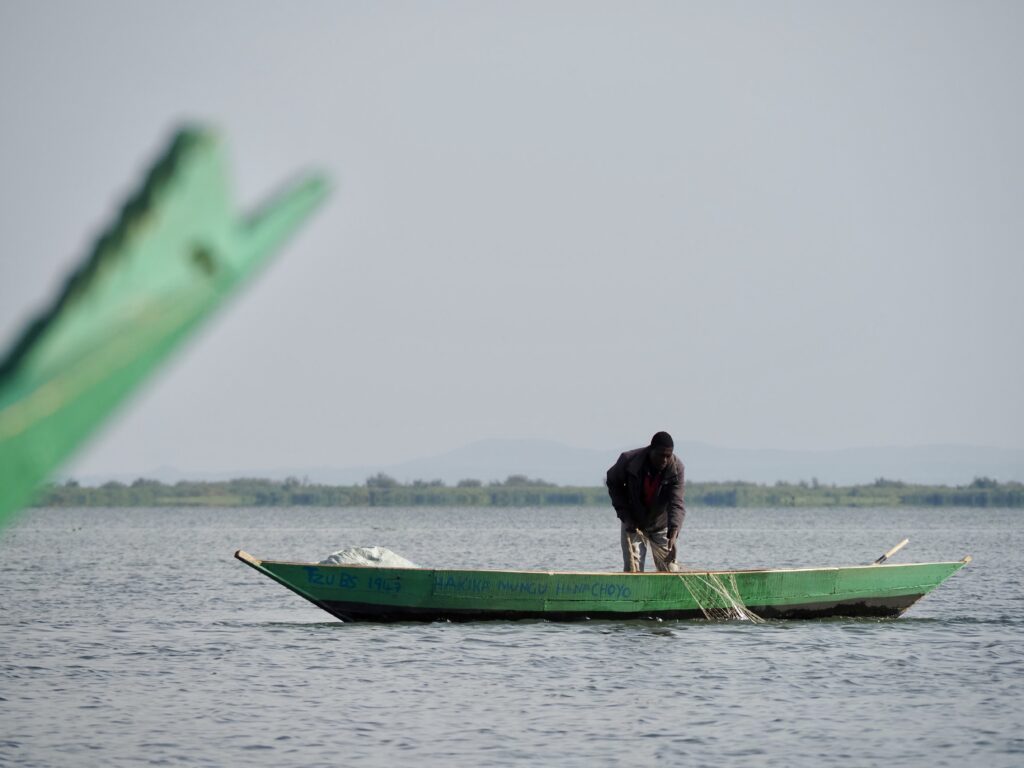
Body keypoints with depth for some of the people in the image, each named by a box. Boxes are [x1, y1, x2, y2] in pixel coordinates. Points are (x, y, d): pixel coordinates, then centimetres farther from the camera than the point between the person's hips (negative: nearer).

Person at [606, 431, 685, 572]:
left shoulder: (676, 468, -22)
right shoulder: (629, 460, -22)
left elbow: (676, 504, -28)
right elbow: (613, 483, -3)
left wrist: (673, 535, -43)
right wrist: (625, 516, -10)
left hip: (661, 525, 1)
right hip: (633, 523, -1)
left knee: (670, 570, -2)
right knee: (632, 569, -9)